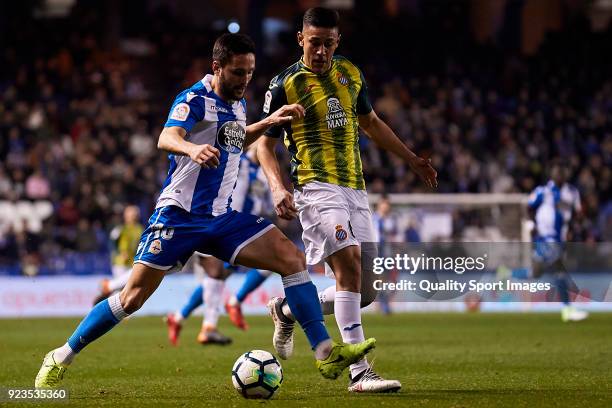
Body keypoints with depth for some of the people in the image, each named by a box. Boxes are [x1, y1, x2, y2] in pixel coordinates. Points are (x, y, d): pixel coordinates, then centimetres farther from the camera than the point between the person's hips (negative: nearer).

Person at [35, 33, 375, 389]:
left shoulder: (238, 104, 11)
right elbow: (166, 138, -33)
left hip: (221, 218, 6)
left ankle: (326, 353, -12)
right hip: (179, 215, -6)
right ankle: (60, 359, 7)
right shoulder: (195, 100, -12)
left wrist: (269, 122, 19)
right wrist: (192, 149, -55)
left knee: (292, 257, -11)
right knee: (134, 296, -9)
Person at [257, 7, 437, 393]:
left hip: (355, 189, 6)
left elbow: (370, 122, 27)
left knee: (365, 292, 3)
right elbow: (265, 144, 2)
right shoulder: (285, 85, -3)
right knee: (349, 263, -26)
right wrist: (278, 187, -14)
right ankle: (360, 372, -27)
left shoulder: (350, 73, 12)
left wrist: (411, 158, 25)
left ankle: (288, 310, 29)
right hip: (316, 186, -6)